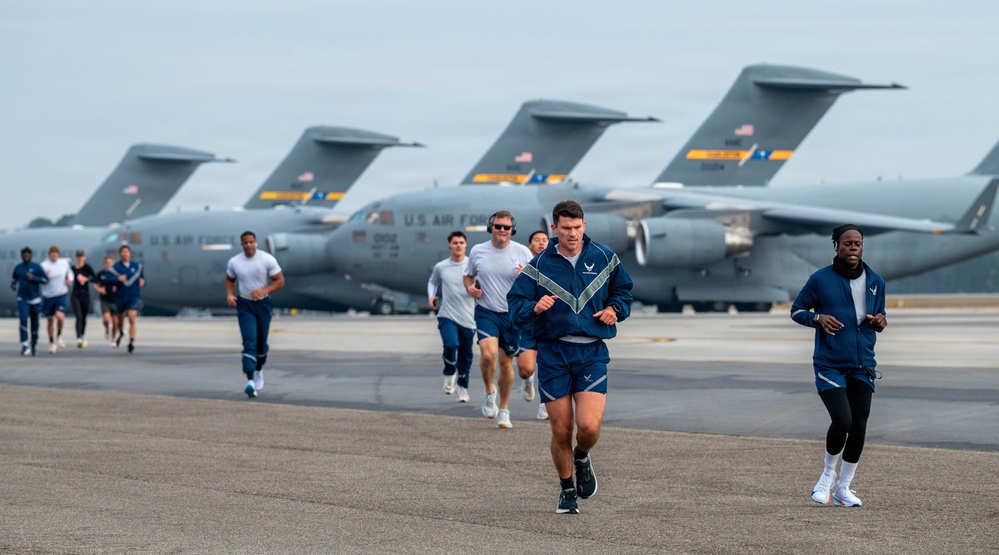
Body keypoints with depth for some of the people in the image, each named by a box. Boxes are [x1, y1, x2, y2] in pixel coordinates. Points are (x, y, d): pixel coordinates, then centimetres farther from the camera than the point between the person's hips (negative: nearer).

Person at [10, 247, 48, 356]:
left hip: (35, 298, 0)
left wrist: (34, 278, -15)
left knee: (34, 322, 8)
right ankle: (24, 345, -22)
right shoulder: (18, 268, 6)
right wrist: (13, 284, 2)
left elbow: (45, 279, -2)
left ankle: (33, 345, 23)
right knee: (23, 320, -18)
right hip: (22, 299, 0)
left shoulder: (37, 267, -1)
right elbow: (14, 278, 23)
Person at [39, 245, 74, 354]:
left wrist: (70, 279, -1)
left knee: (60, 316, -21)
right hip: (48, 296, 0)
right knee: (51, 320, 9)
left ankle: (59, 335, 9)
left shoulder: (64, 263, 1)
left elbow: (69, 272, 19)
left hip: (61, 295, 0)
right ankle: (51, 343, 27)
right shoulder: (44, 265, -8)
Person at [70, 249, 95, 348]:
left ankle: (83, 336, 33)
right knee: (78, 316, -14)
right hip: (75, 295, 0)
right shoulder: (72, 268, 7)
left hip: (85, 294, 0)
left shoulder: (87, 267, -2)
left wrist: (86, 279, -32)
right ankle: (79, 338, -25)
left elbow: (93, 276, -17)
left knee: (83, 317, 11)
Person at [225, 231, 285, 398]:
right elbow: (229, 280, 14)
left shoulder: (267, 259, -10)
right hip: (245, 305, 0)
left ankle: (259, 370, 41)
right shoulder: (234, 262, -3)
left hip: (263, 303, 0)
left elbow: (280, 281, -7)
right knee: (249, 341, -15)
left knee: (261, 341, 13)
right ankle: (250, 380, -25)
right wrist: (229, 294, -6)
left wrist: (263, 291, -22)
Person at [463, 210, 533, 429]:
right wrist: (469, 287, -4)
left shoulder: (522, 252, -3)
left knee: (506, 362, 7)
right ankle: (489, 391, 7)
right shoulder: (478, 251, 1)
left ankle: (504, 410, 23)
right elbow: (468, 275, 18)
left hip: (514, 314, 0)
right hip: (486, 312, 0)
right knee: (488, 354, -22)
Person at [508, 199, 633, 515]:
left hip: (592, 353, 0)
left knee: (589, 426, -15)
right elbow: (515, 306, 0)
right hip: (553, 353, 0)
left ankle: (582, 458, 21)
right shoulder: (539, 266, 1)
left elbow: (624, 289, 21)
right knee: (561, 430, 1)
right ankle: (567, 490, 24)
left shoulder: (603, 258, 5)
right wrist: (535, 308, -21)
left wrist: (616, 308, 1)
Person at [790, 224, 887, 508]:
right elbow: (796, 310, 5)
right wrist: (818, 318, -15)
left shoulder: (875, 282, 6)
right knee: (842, 420, -18)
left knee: (859, 428, 2)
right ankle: (828, 473, 11)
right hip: (829, 365, -4)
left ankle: (843, 488, 19)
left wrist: (880, 321, -3)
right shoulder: (821, 279, -5)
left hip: (862, 367, 4)